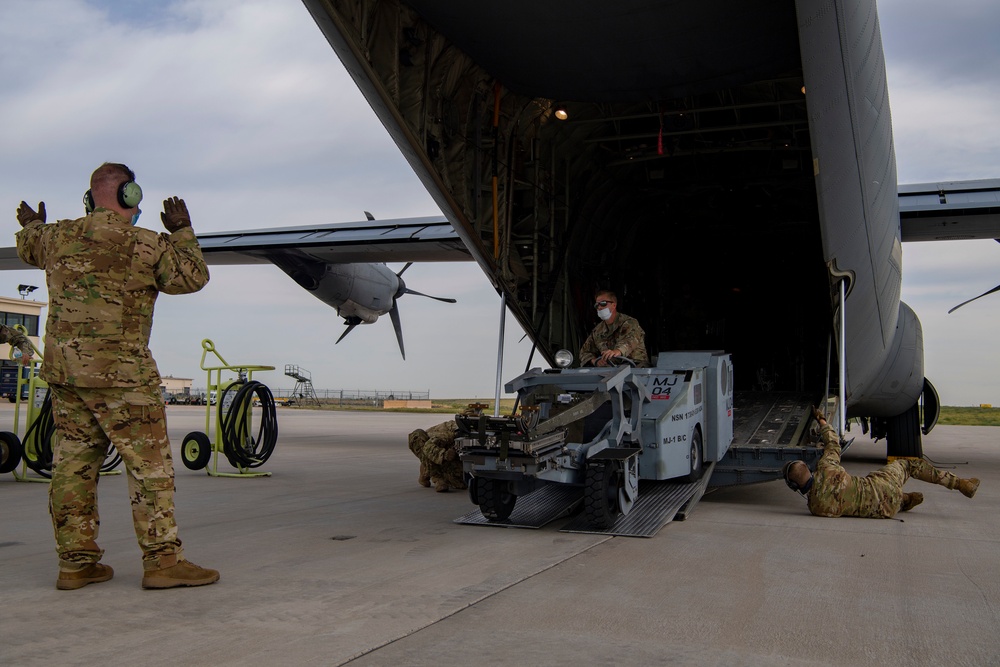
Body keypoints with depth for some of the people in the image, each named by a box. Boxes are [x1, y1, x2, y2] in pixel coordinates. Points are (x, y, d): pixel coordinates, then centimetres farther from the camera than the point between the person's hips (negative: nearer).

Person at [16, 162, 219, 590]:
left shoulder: (58, 236, 8)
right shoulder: (147, 246, -8)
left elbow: (29, 247, 32)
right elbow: (192, 278, 4)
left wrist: (32, 225, 54)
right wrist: (182, 232, 15)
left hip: (63, 368, 7)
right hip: (121, 373, -6)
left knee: (73, 463, 10)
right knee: (149, 464, -2)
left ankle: (76, 562, 16)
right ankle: (162, 559, -2)